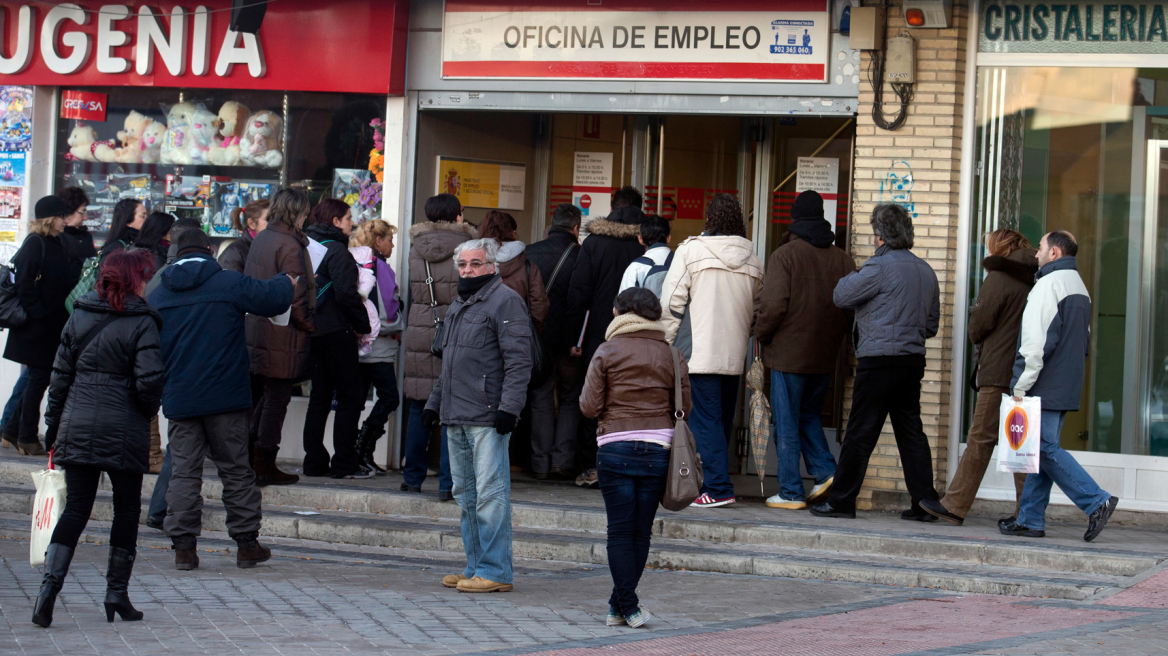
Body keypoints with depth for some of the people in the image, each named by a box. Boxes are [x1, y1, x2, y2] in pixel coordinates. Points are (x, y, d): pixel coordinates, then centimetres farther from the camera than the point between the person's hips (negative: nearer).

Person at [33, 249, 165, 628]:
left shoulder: (79, 317, 7)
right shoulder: (141, 323, -7)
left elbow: (61, 375, 9)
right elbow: (149, 382, -14)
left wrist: (54, 425, 16)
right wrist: (148, 411, 7)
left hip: (77, 427, 4)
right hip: (125, 432, -4)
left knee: (75, 509, 6)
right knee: (126, 511, 10)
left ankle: (49, 587, -10)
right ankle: (117, 594, 12)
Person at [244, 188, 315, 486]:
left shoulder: (259, 240, 9)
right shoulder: (290, 246, -16)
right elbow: (294, 297, -19)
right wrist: (309, 325, -6)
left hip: (256, 329, 8)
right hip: (283, 336, -8)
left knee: (268, 396, 19)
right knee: (277, 398, 1)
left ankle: (249, 455, 19)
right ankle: (265, 467, 6)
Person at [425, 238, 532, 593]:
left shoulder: (505, 302, -7)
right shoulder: (458, 306, 22)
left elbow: (518, 361, -14)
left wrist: (509, 407, -21)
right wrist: (435, 402, 27)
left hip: (488, 418, -9)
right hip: (456, 418, 9)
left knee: (490, 494, -9)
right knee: (466, 495, 12)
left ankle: (495, 571, -7)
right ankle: (476, 567, 18)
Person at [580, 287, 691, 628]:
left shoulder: (607, 351, -1)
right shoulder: (672, 356, 4)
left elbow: (589, 405, -4)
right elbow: (683, 409, 6)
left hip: (615, 448, -2)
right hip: (658, 450, 2)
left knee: (620, 531, 3)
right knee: (641, 531, 9)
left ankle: (627, 606, -2)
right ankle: (621, 606, 14)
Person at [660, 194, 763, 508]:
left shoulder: (690, 250, -5)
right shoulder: (752, 258, 9)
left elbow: (671, 303, -6)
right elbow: (757, 310, 15)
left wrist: (665, 344, 1)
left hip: (700, 353, -5)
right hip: (734, 355, 5)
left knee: (705, 420, -5)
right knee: (723, 420, 11)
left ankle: (718, 487, -12)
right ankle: (715, 483, 15)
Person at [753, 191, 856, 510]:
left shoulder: (785, 255, -10)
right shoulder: (843, 259, 5)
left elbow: (773, 304, -17)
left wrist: (761, 335, 0)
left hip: (788, 352, -5)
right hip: (825, 357, 5)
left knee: (787, 424, 2)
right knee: (809, 415, 21)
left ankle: (791, 492, 3)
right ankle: (825, 470, 5)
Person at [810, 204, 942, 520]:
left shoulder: (879, 267, -12)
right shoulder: (926, 271, 12)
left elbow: (841, 296, -4)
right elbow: (932, 324, 17)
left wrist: (853, 276, 13)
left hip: (880, 361, -7)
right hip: (914, 360, 7)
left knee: (860, 433, -2)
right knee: (911, 432, 10)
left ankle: (841, 500, 2)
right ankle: (925, 502, 8)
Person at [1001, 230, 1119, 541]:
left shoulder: (1048, 284, -12)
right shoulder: (1079, 286, 19)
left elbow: (1036, 341, -19)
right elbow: (1083, 342, 22)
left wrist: (1021, 385, -16)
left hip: (1045, 385, -9)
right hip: (1067, 389, 9)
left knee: (1046, 448, -8)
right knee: (1043, 449, 10)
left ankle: (1096, 501, -15)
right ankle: (1031, 519, 10)